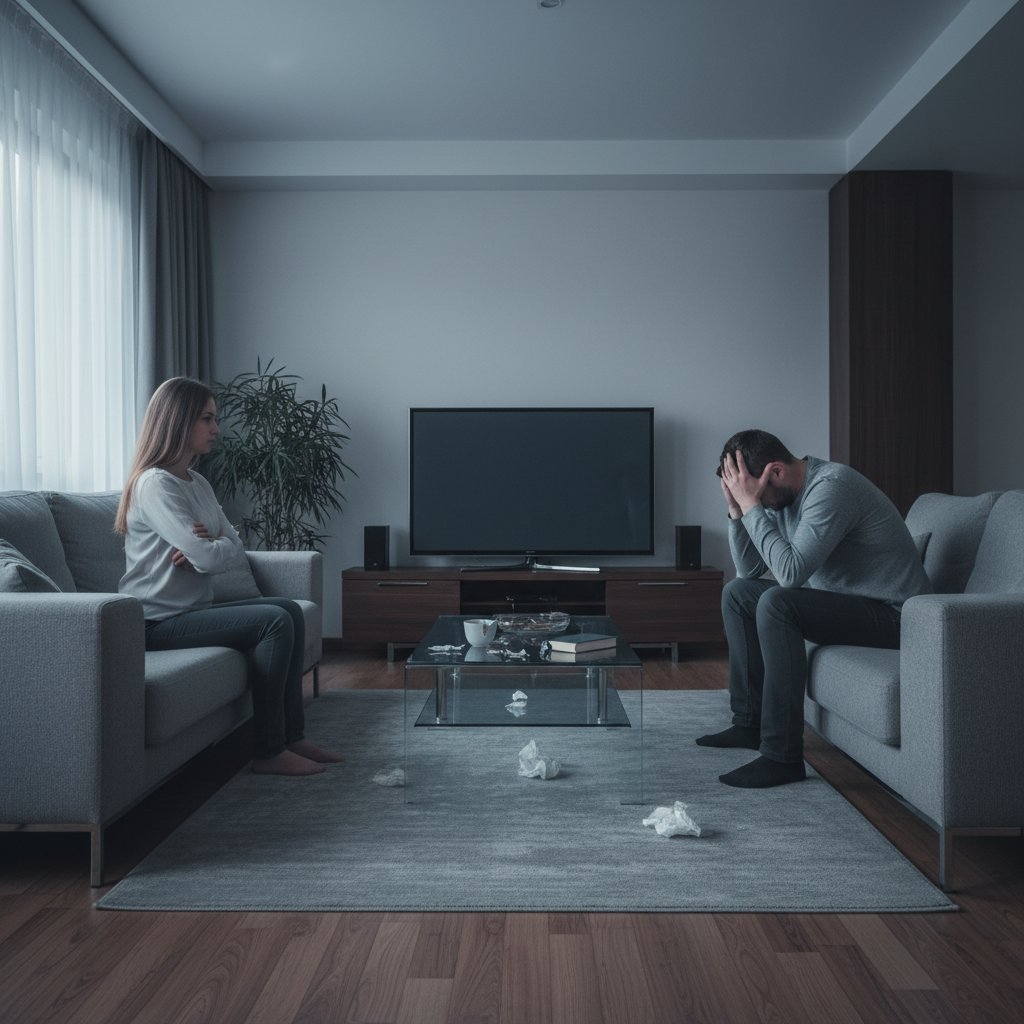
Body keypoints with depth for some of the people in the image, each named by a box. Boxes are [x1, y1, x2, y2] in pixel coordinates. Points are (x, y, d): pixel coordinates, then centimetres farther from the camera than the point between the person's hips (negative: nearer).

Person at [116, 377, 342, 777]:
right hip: (159, 621, -9)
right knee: (275, 621, -19)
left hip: (194, 608, 9)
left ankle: (290, 735, 5)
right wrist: (214, 546, -3)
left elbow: (234, 546, 7)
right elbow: (208, 557, -25)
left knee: (290, 610, 2)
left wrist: (207, 546, -14)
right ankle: (269, 751, -12)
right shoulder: (155, 484, -17)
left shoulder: (198, 483, 13)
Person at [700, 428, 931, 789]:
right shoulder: (782, 495, 4)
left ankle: (783, 756, -25)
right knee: (737, 592, 9)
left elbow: (791, 572, -31)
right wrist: (736, 509, -6)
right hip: (845, 600, 10)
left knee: (776, 603, -30)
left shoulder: (831, 487, -23)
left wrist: (751, 506, -24)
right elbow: (748, 571, 7)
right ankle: (749, 722, 13)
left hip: (892, 614, -10)